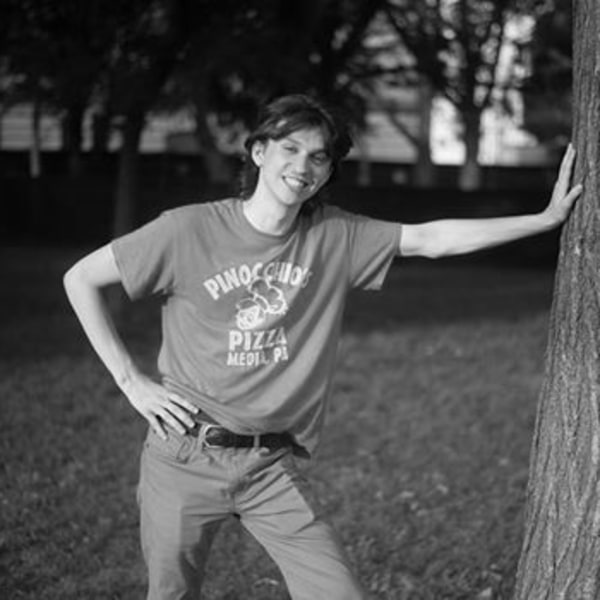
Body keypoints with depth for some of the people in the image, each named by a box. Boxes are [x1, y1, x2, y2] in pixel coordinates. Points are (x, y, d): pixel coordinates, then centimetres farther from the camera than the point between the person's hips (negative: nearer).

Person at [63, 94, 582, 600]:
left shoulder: (335, 237, 0)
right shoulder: (189, 230, -9)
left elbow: (432, 239, -3)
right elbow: (80, 279, -3)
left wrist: (547, 219, -7)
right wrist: (131, 381, -6)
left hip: (272, 466, 2)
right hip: (185, 459, -2)